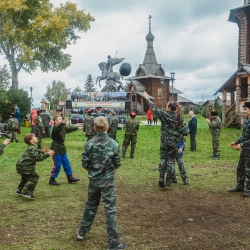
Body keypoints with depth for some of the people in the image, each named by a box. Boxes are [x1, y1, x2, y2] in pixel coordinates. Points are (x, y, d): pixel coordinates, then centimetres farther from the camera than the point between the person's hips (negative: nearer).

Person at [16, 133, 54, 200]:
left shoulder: (31, 147, 14)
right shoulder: (32, 148, -18)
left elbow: (36, 153, 23)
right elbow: (37, 157, -27)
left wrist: (42, 152, 11)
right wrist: (47, 154, -26)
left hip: (21, 165, 11)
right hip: (25, 166, -11)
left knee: (25, 177, 28)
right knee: (34, 177, -9)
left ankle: (20, 190, 40)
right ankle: (26, 192, -11)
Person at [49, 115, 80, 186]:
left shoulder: (63, 128, 8)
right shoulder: (55, 128, -17)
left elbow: (69, 129, 28)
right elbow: (58, 129, -43)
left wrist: (77, 128, 41)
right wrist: (63, 124, -61)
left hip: (62, 148, 8)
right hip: (56, 149, -8)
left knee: (66, 164, 14)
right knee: (57, 165, -4)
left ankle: (70, 177, 25)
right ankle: (52, 179, 9)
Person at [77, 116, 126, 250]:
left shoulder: (89, 144, -9)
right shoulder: (113, 144, -13)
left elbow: (85, 164, -4)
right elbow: (117, 164, -4)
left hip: (93, 179, 3)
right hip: (107, 180, -3)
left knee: (90, 204, 23)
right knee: (110, 209, 2)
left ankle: (82, 231, 37)